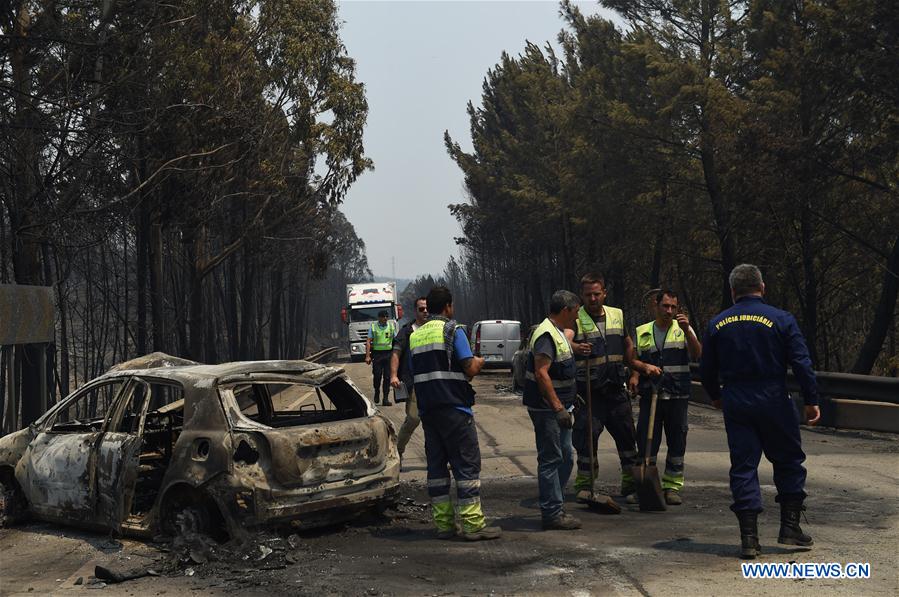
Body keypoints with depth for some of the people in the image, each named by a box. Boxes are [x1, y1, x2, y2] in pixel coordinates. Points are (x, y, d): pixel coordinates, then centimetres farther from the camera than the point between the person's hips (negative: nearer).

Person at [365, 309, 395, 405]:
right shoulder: (373, 327, 3)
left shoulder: (391, 326, 10)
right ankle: (377, 392, 25)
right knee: (377, 376, 0)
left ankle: (386, 398, 0)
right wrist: (367, 356, -9)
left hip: (388, 354, 1)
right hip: (377, 354, -1)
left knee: (387, 376, -3)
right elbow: (368, 342, -1)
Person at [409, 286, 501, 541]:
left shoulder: (415, 336, 14)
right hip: (454, 408, -7)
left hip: (427, 411, 7)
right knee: (467, 465, -3)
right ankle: (473, 524, -5)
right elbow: (470, 369, -13)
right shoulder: (452, 330, -7)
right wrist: (478, 363, 9)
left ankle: (443, 523, 11)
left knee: (436, 465, 10)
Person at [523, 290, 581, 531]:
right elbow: (541, 374, -26)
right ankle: (552, 513, -1)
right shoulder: (546, 335, -17)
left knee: (565, 458, 15)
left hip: (559, 407, 11)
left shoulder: (558, 332, 17)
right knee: (550, 460, -6)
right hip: (546, 409, -11)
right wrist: (558, 408, -29)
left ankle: (554, 508, 23)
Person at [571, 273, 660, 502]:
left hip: (616, 390, 5)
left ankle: (631, 483, 23)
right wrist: (575, 348, -40)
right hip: (588, 392, -5)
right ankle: (584, 486, 7)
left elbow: (627, 345, 21)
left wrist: (644, 367, 13)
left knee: (627, 436, 10)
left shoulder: (617, 315, 11)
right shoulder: (575, 320, -6)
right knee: (586, 438, -5)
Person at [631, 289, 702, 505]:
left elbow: (697, 355, -9)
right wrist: (634, 376, -6)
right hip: (650, 396, 1)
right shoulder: (642, 333, 10)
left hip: (677, 396, 0)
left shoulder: (683, 330, 5)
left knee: (677, 442, 4)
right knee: (645, 441, 1)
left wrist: (687, 331, -21)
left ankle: (672, 486, 14)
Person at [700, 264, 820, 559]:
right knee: (789, 462, 14)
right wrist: (811, 401, 0)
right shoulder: (781, 320, -5)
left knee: (743, 468, 5)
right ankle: (790, 526, 13)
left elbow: (706, 369, 11)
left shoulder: (717, 324, 4)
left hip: (736, 405, 2)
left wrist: (715, 396, 27)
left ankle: (749, 538, 2)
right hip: (774, 402, -2)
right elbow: (801, 363, -8)